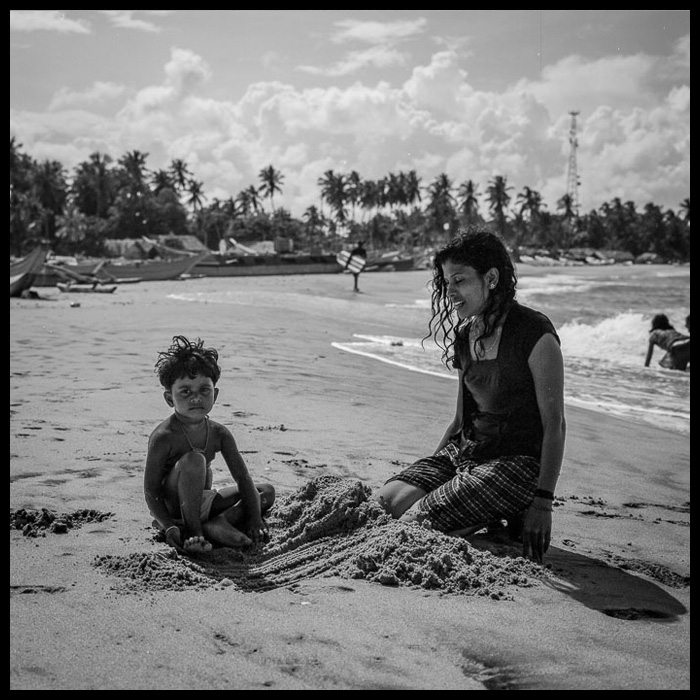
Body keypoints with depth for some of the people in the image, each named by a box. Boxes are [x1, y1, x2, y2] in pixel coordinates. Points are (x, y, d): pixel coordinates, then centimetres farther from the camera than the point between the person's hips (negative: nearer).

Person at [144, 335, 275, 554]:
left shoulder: (219, 433, -4)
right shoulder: (163, 437, -21)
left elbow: (243, 479, -3)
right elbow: (151, 491, -19)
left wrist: (254, 519, -15)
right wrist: (169, 527, -31)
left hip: (202, 501, 7)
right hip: (173, 506, -7)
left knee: (267, 492, 2)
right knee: (194, 459, -32)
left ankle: (214, 525, -17)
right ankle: (192, 531, -23)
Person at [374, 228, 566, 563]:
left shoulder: (535, 334, -14)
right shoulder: (464, 335, 10)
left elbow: (555, 424, -13)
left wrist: (542, 502, -17)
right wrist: (427, 469, 13)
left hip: (519, 462, -7)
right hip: (465, 450, 8)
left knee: (419, 521, -23)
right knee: (385, 502, -13)